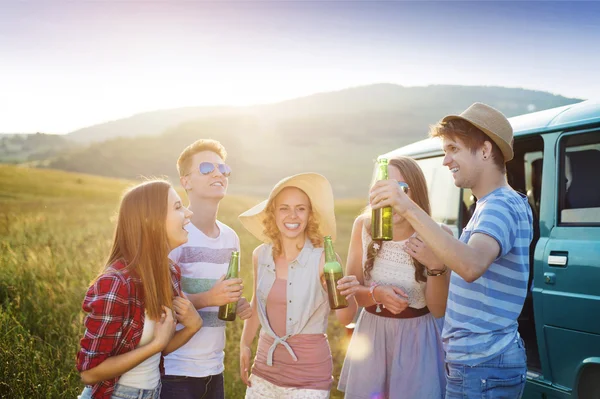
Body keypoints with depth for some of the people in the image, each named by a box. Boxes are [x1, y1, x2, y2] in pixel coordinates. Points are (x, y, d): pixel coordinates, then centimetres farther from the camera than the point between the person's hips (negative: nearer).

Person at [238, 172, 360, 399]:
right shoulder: (260, 255, -3)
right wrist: (245, 344, 16)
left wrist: (348, 295, -42)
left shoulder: (323, 257, -15)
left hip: (308, 374, -4)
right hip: (265, 367, 4)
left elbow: (344, 316, -22)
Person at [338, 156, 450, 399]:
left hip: (417, 340, -2)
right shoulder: (363, 226, -10)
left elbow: (438, 310, -11)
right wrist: (377, 294, -23)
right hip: (371, 336, 2)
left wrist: (435, 266, -27)